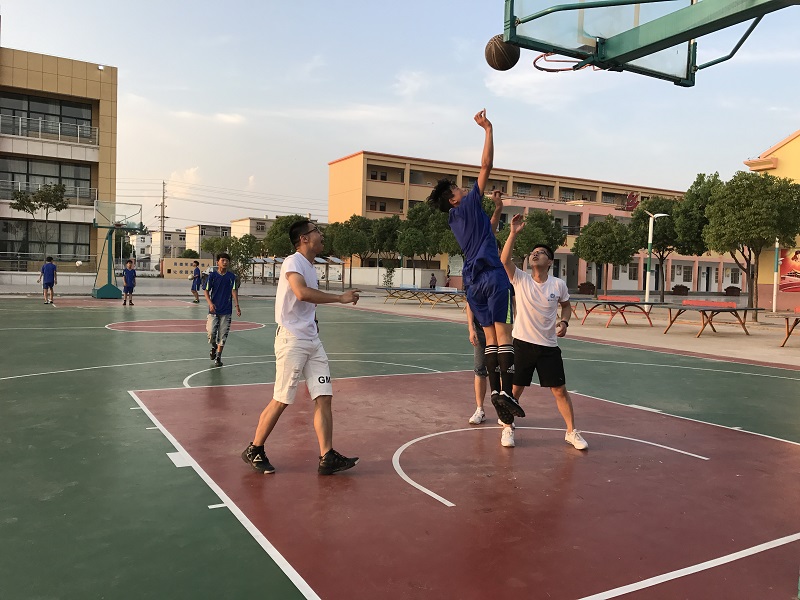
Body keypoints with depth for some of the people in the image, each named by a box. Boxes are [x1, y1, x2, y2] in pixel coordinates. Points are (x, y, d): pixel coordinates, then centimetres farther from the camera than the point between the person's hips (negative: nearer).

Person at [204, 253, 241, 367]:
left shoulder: (231, 276, 2)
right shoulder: (212, 275, 0)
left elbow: (234, 291, -5)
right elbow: (206, 290, 2)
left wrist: (237, 306, -17)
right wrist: (210, 303, -13)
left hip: (226, 310, 1)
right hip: (214, 309, -1)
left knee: (223, 335, 3)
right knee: (211, 332, -8)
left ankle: (218, 356, 15)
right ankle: (213, 346, 25)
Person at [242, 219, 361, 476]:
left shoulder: (310, 267, 16)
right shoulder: (293, 262, -12)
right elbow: (302, 292, -31)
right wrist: (340, 297, -27)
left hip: (312, 341, 8)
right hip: (291, 339, -8)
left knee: (324, 397, 2)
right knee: (281, 400, -1)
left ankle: (327, 458, 6)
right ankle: (254, 451, 17)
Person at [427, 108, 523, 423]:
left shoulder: (456, 220, 20)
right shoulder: (468, 205, -1)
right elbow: (486, 165, -6)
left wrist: (495, 209, 32)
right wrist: (488, 129, -1)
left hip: (473, 280, 8)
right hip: (492, 275, -8)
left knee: (491, 337, 7)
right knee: (504, 333, -11)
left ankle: (495, 391, 2)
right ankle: (506, 392, -17)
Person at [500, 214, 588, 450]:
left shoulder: (558, 284, -2)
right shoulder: (520, 279, -6)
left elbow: (566, 305, 15)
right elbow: (504, 259, -22)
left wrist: (564, 322, -5)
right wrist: (513, 233, -29)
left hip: (549, 346, 1)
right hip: (522, 343, -1)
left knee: (560, 390, 6)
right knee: (515, 389, 5)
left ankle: (572, 432, 21)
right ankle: (508, 427, 25)